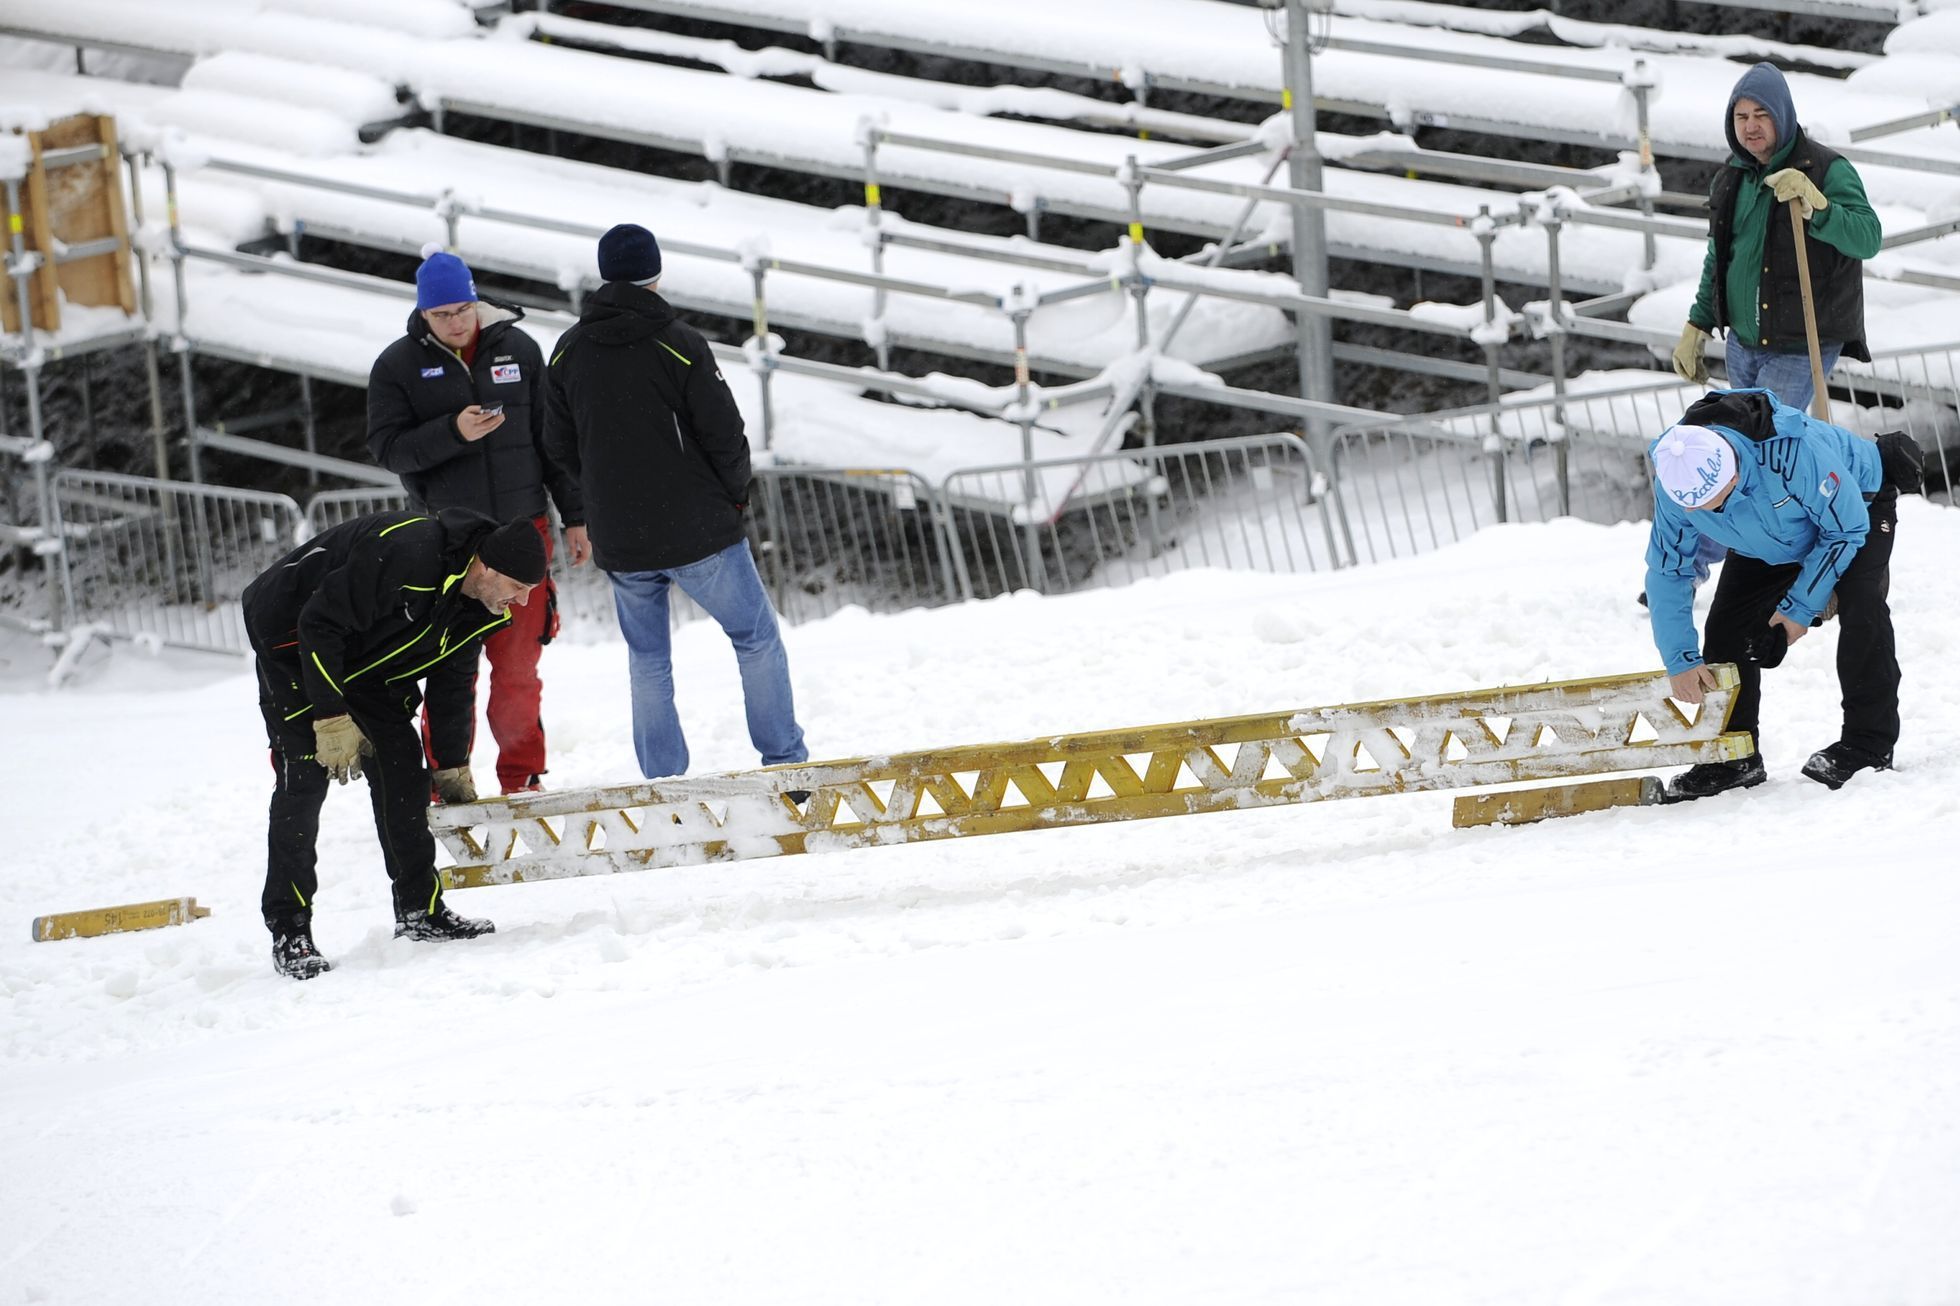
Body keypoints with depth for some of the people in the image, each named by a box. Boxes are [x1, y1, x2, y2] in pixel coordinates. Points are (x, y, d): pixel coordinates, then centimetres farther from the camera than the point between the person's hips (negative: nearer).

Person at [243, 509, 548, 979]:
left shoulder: (484, 611, -8)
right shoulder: (406, 553, -36)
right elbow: (321, 623, -32)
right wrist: (332, 717, -28)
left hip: (361, 655, 8)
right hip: (292, 636, -8)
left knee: (402, 767, 1)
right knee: (305, 777, -15)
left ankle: (421, 910, 11)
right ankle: (288, 931, -12)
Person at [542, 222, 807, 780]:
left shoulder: (568, 353, 1)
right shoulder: (679, 343, -13)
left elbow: (560, 447, 6)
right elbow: (724, 432, -12)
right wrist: (734, 495, 6)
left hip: (619, 544, 4)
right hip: (696, 531, -4)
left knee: (647, 660, 16)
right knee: (757, 639, 10)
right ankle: (785, 764, 10)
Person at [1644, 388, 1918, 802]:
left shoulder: (1795, 453, -46)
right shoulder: (1676, 481, -31)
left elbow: (1847, 529, -29)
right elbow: (1668, 570, -16)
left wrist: (1801, 605, -25)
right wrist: (1680, 659, -18)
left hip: (1858, 503, -5)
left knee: (1859, 606, -26)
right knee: (1727, 628, -8)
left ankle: (1868, 744, -18)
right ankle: (1733, 760, 2)